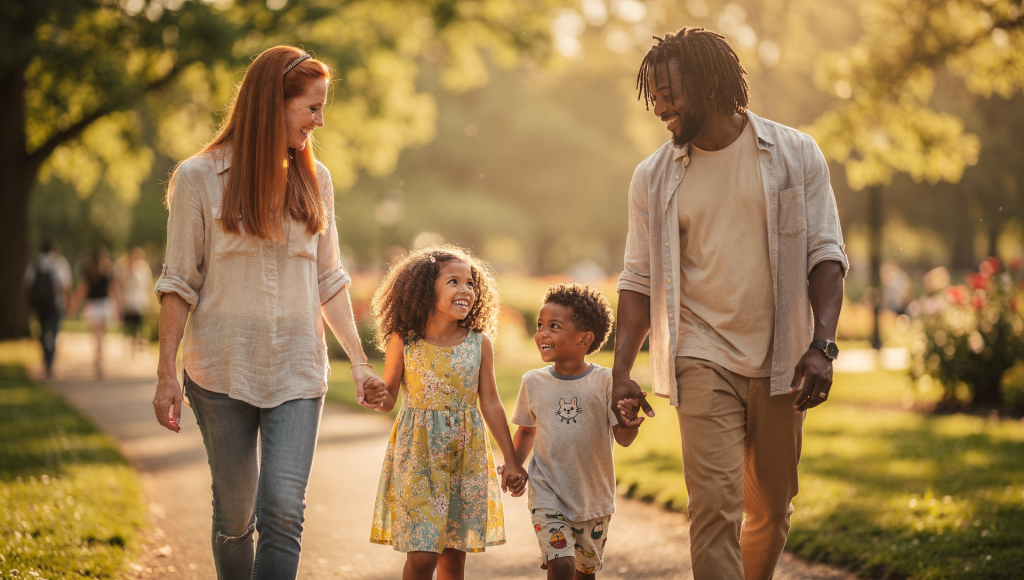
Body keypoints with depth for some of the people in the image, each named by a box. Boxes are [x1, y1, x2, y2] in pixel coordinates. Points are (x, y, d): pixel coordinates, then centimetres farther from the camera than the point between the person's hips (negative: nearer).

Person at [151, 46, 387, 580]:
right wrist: (166, 374, -4)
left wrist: (360, 362, 7)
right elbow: (179, 283, -2)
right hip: (223, 370, -2)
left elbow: (329, 279, 12)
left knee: (283, 512, -11)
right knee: (234, 516, 7)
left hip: (297, 373, 2)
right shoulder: (198, 178, -4)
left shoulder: (313, 179, 7)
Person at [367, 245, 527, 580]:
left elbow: (490, 404, 5)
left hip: (466, 455, 3)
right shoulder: (404, 341, -6)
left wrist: (511, 461, 5)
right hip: (418, 455, -2)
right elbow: (388, 399, 2)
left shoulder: (478, 343, 0)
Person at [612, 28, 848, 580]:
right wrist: (621, 370, -5)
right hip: (702, 360, 0)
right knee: (714, 505, -12)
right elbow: (639, 279, 6)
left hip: (779, 362, 1)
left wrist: (822, 346, -13)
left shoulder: (795, 155, 1)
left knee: (771, 509, 10)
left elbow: (825, 254, -1)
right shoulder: (653, 177, 4)